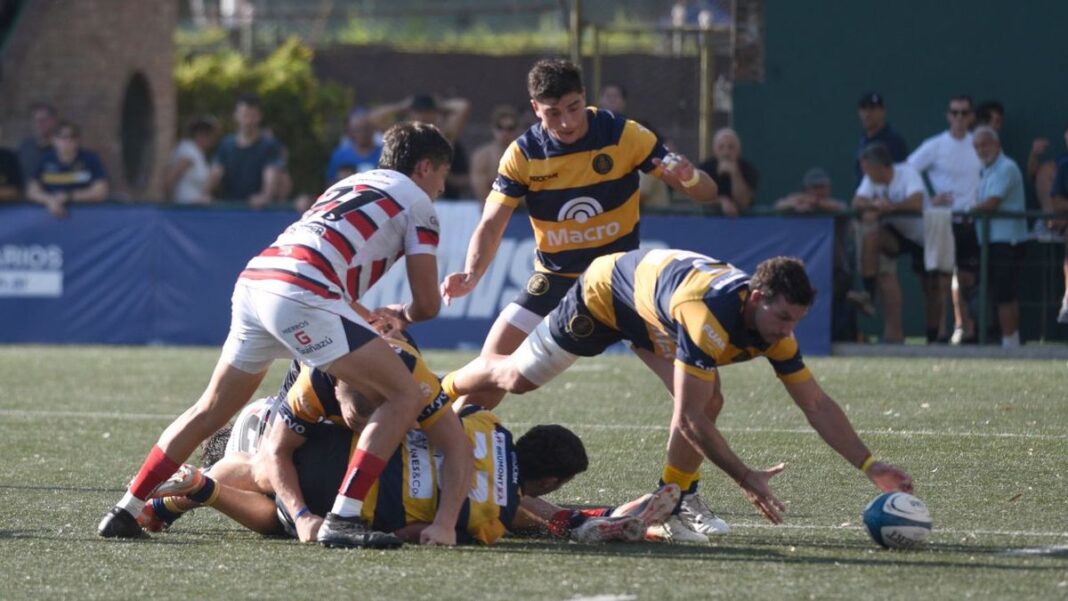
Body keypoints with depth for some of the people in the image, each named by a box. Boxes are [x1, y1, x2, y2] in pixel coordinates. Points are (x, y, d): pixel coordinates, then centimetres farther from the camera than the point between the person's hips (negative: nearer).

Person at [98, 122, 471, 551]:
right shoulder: (416, 202, 13)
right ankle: (343, 519, -14)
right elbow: (428, 303, 11)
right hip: (302, 295, -8)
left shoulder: (349, 184, 34)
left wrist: (366, 316, 49)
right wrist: (403, 316, 33)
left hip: (253, 280, 8)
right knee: (404, 396, -4)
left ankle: (125, 511, 25)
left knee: (211, 411, 23)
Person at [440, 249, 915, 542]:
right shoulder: (711, 315, -46)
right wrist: (745, 478, -44)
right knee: (516, 378, 8)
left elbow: (817, 405, -16)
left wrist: (870, 466, -23)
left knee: (707, 401, -15)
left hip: (652, 309, 6)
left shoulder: (775, 329, -24)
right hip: (606, 289, -6)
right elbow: (688, 420, -44)